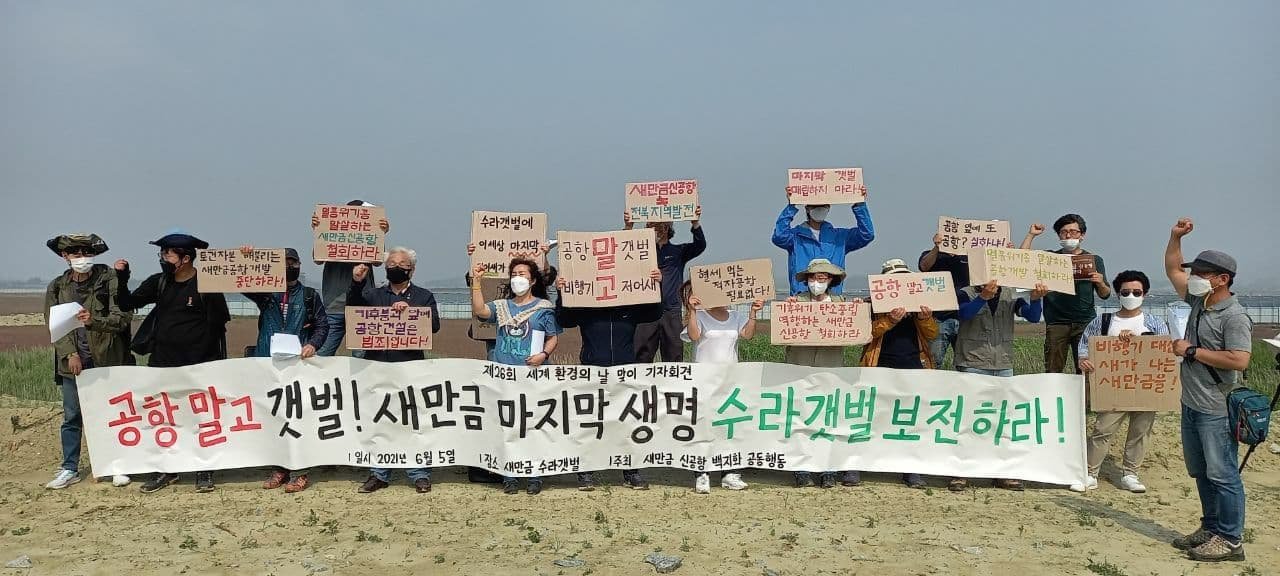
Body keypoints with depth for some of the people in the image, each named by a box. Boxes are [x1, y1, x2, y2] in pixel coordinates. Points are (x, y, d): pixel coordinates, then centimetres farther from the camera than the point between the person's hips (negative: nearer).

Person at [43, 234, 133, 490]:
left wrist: (94, 321, -27)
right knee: (71, 417, 9)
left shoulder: (110, 280, -5)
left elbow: (123, 317, -10)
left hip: (107, 360, -3)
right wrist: (70, 354, -11)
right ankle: (69, 469, 19)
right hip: (72, 361, 3)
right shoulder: (57, 287, 5)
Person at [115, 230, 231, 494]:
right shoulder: (159, 282, 7)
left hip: (198, 366, -5)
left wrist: (203, 360, -11)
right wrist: (121, 277, -6)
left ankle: (204, 472, 11)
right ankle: (166, 470, 18)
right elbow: (128, 304, 10)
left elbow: (218, 323, -8)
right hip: (162, 363, 5)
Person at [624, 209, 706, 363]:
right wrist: (628, 228, -21)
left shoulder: (678, 251, 12)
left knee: (674, 358, 1)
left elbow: (700, 246, -3)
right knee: (641, 357, -2)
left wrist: (695, 224, -20)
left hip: (672, 313, 0)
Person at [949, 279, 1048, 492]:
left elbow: (1033, 316, -3)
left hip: (1004, 367, 4)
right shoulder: (966, 294, -2)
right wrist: (983, 297, -39)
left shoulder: (1010, 296, 8)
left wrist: (1036, 299, -24)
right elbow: (964, 313, -22)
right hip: (972, 366, -4)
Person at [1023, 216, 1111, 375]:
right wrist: (1031, 235, 4)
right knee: (1052, 372, -3)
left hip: (1085, 322, 0)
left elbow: (1105, 295, 11)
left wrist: (1100, 283, -10)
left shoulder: (1093, 260, 14)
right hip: (1056, 323, 0)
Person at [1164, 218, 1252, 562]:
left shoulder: (1234, 316, -16)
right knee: (1200, 473, 16)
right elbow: (1173, 270, 21)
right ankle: (1210, 528, 27)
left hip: (1216, 410, -9)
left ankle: (1230, 540, 3)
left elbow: (1239, 360, -27)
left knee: (1222, 475, -3)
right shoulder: (1199, 301, 9)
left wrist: (1191, 351, -19)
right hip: (1191, 404, 9)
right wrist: (1175, 237, 9)